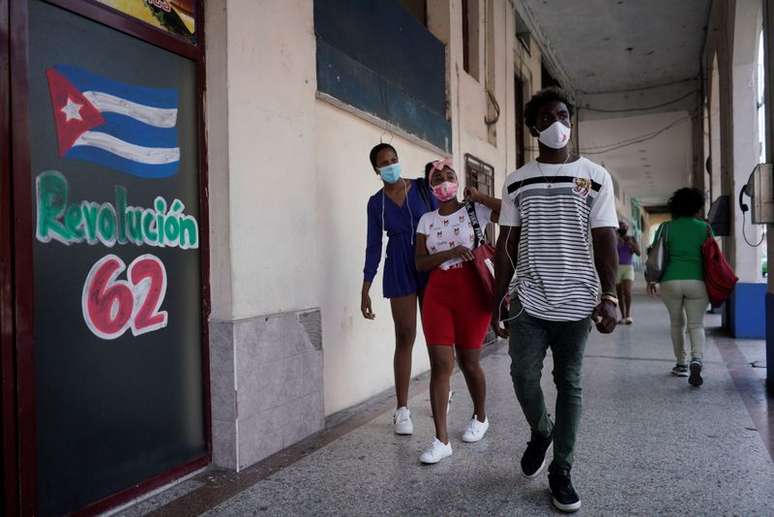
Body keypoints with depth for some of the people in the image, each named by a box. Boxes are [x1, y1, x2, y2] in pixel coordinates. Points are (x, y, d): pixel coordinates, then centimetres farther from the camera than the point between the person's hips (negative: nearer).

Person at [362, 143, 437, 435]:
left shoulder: (422, 187, 2)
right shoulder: (376, 203, 4)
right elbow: (373, 246, 5)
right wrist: (365, 290, 2)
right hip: (399, 271, 0)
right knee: (405, 338, 0)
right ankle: (402, 410, 7)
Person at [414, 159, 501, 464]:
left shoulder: (474, 210, 2)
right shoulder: (427, 220, 10)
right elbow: (420, 263, 4)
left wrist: (478, 197, -4)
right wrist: (450, 252, -12)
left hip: (471, 290, -2)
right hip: (437, 293, 3)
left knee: (468, 362, 7)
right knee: (440, 363, -5)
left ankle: (480, 417, 34)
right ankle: (441, 439, -1)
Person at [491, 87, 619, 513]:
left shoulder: (595, 176, 2)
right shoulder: (517, 181, 6)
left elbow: (605, 241, -2)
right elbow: (507, 245, 7)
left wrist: (609, 295, -12)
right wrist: (497, 298, 4)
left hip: (576, 303, -1)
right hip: (528, 302, 1)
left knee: (569, 385, 7)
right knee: (524, 378, -3)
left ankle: (561, 471, 21)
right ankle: (541, 432, 30)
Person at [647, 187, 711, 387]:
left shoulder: (666, 227, 5)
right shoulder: (705, 228, 5)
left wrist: (651, 280, 12)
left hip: (670, 281, 1)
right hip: (697, 281, 0)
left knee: (677, 323, 18)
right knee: (696, 325, 6)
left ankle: (682, 364, 22)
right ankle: (696, 360, -19)